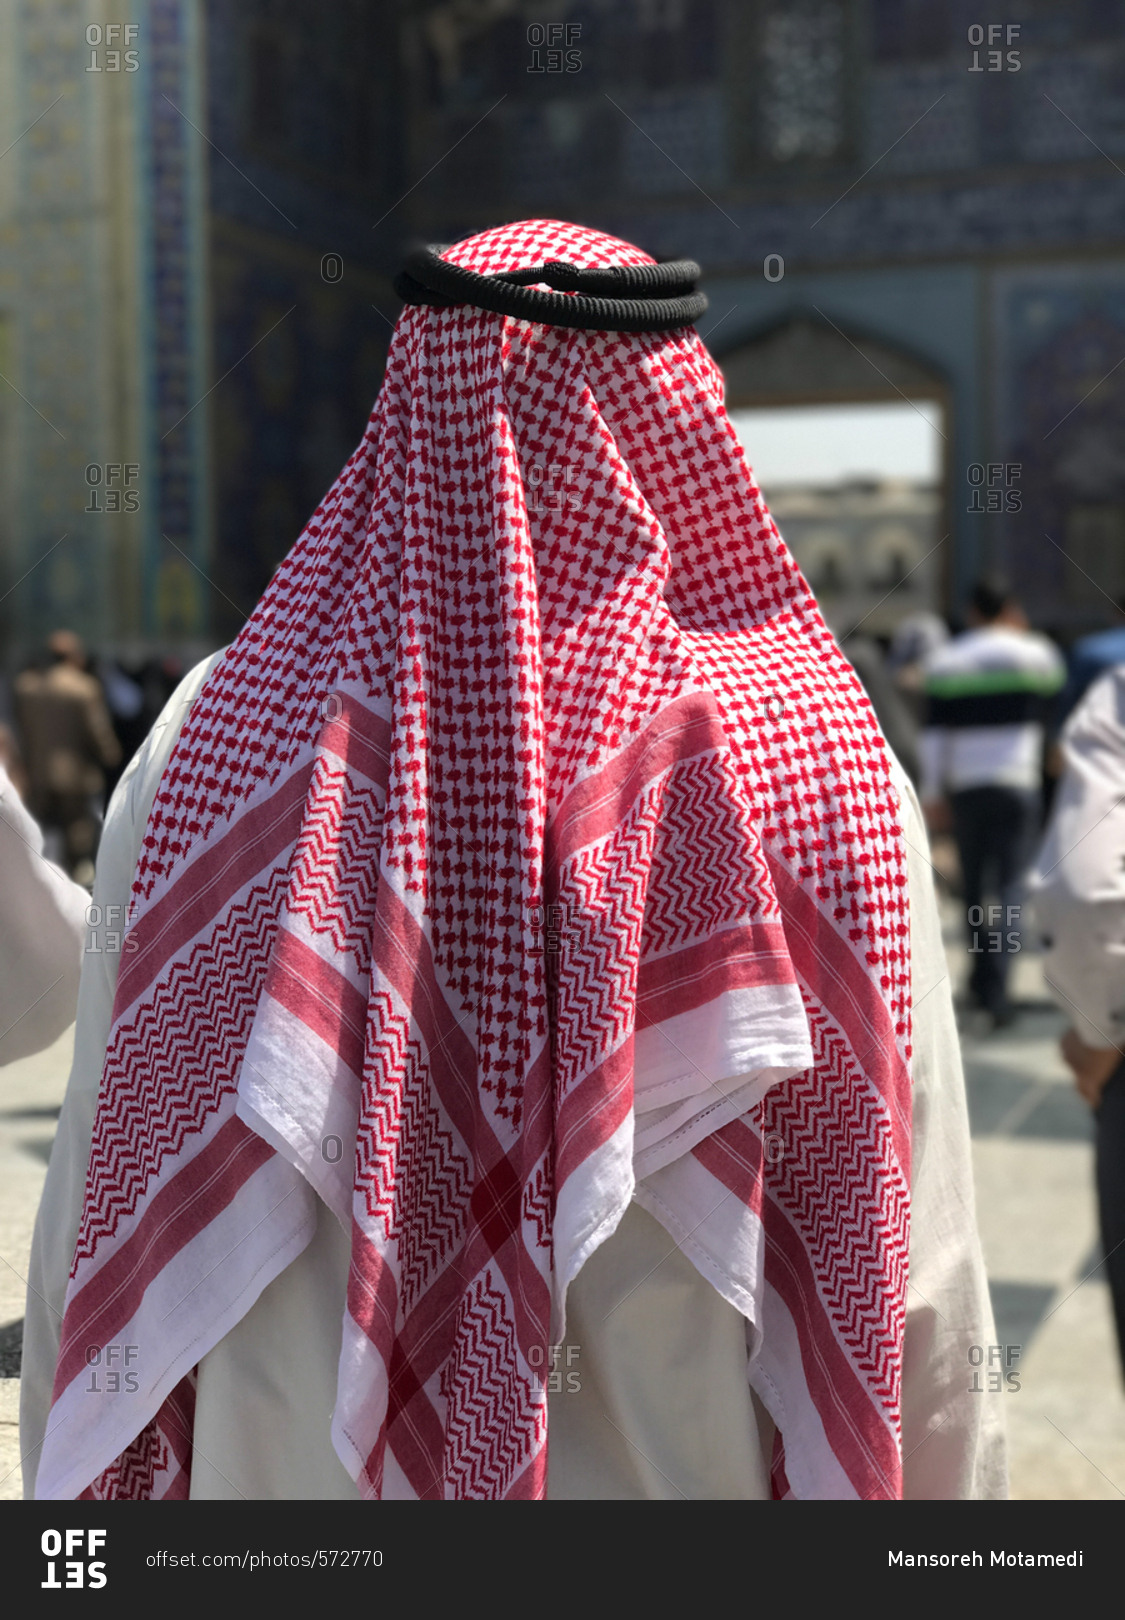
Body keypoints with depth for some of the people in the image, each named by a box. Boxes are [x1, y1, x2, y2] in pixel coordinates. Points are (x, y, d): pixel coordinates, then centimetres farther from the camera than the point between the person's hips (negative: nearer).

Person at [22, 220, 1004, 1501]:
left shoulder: (208, 743, -12)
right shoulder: (813, 770, -16)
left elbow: (97, 1220, -5)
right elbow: (916, 1309, -13)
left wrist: (82, 1554, 9)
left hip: (285, 1479, 1)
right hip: (684, 1481, 0)